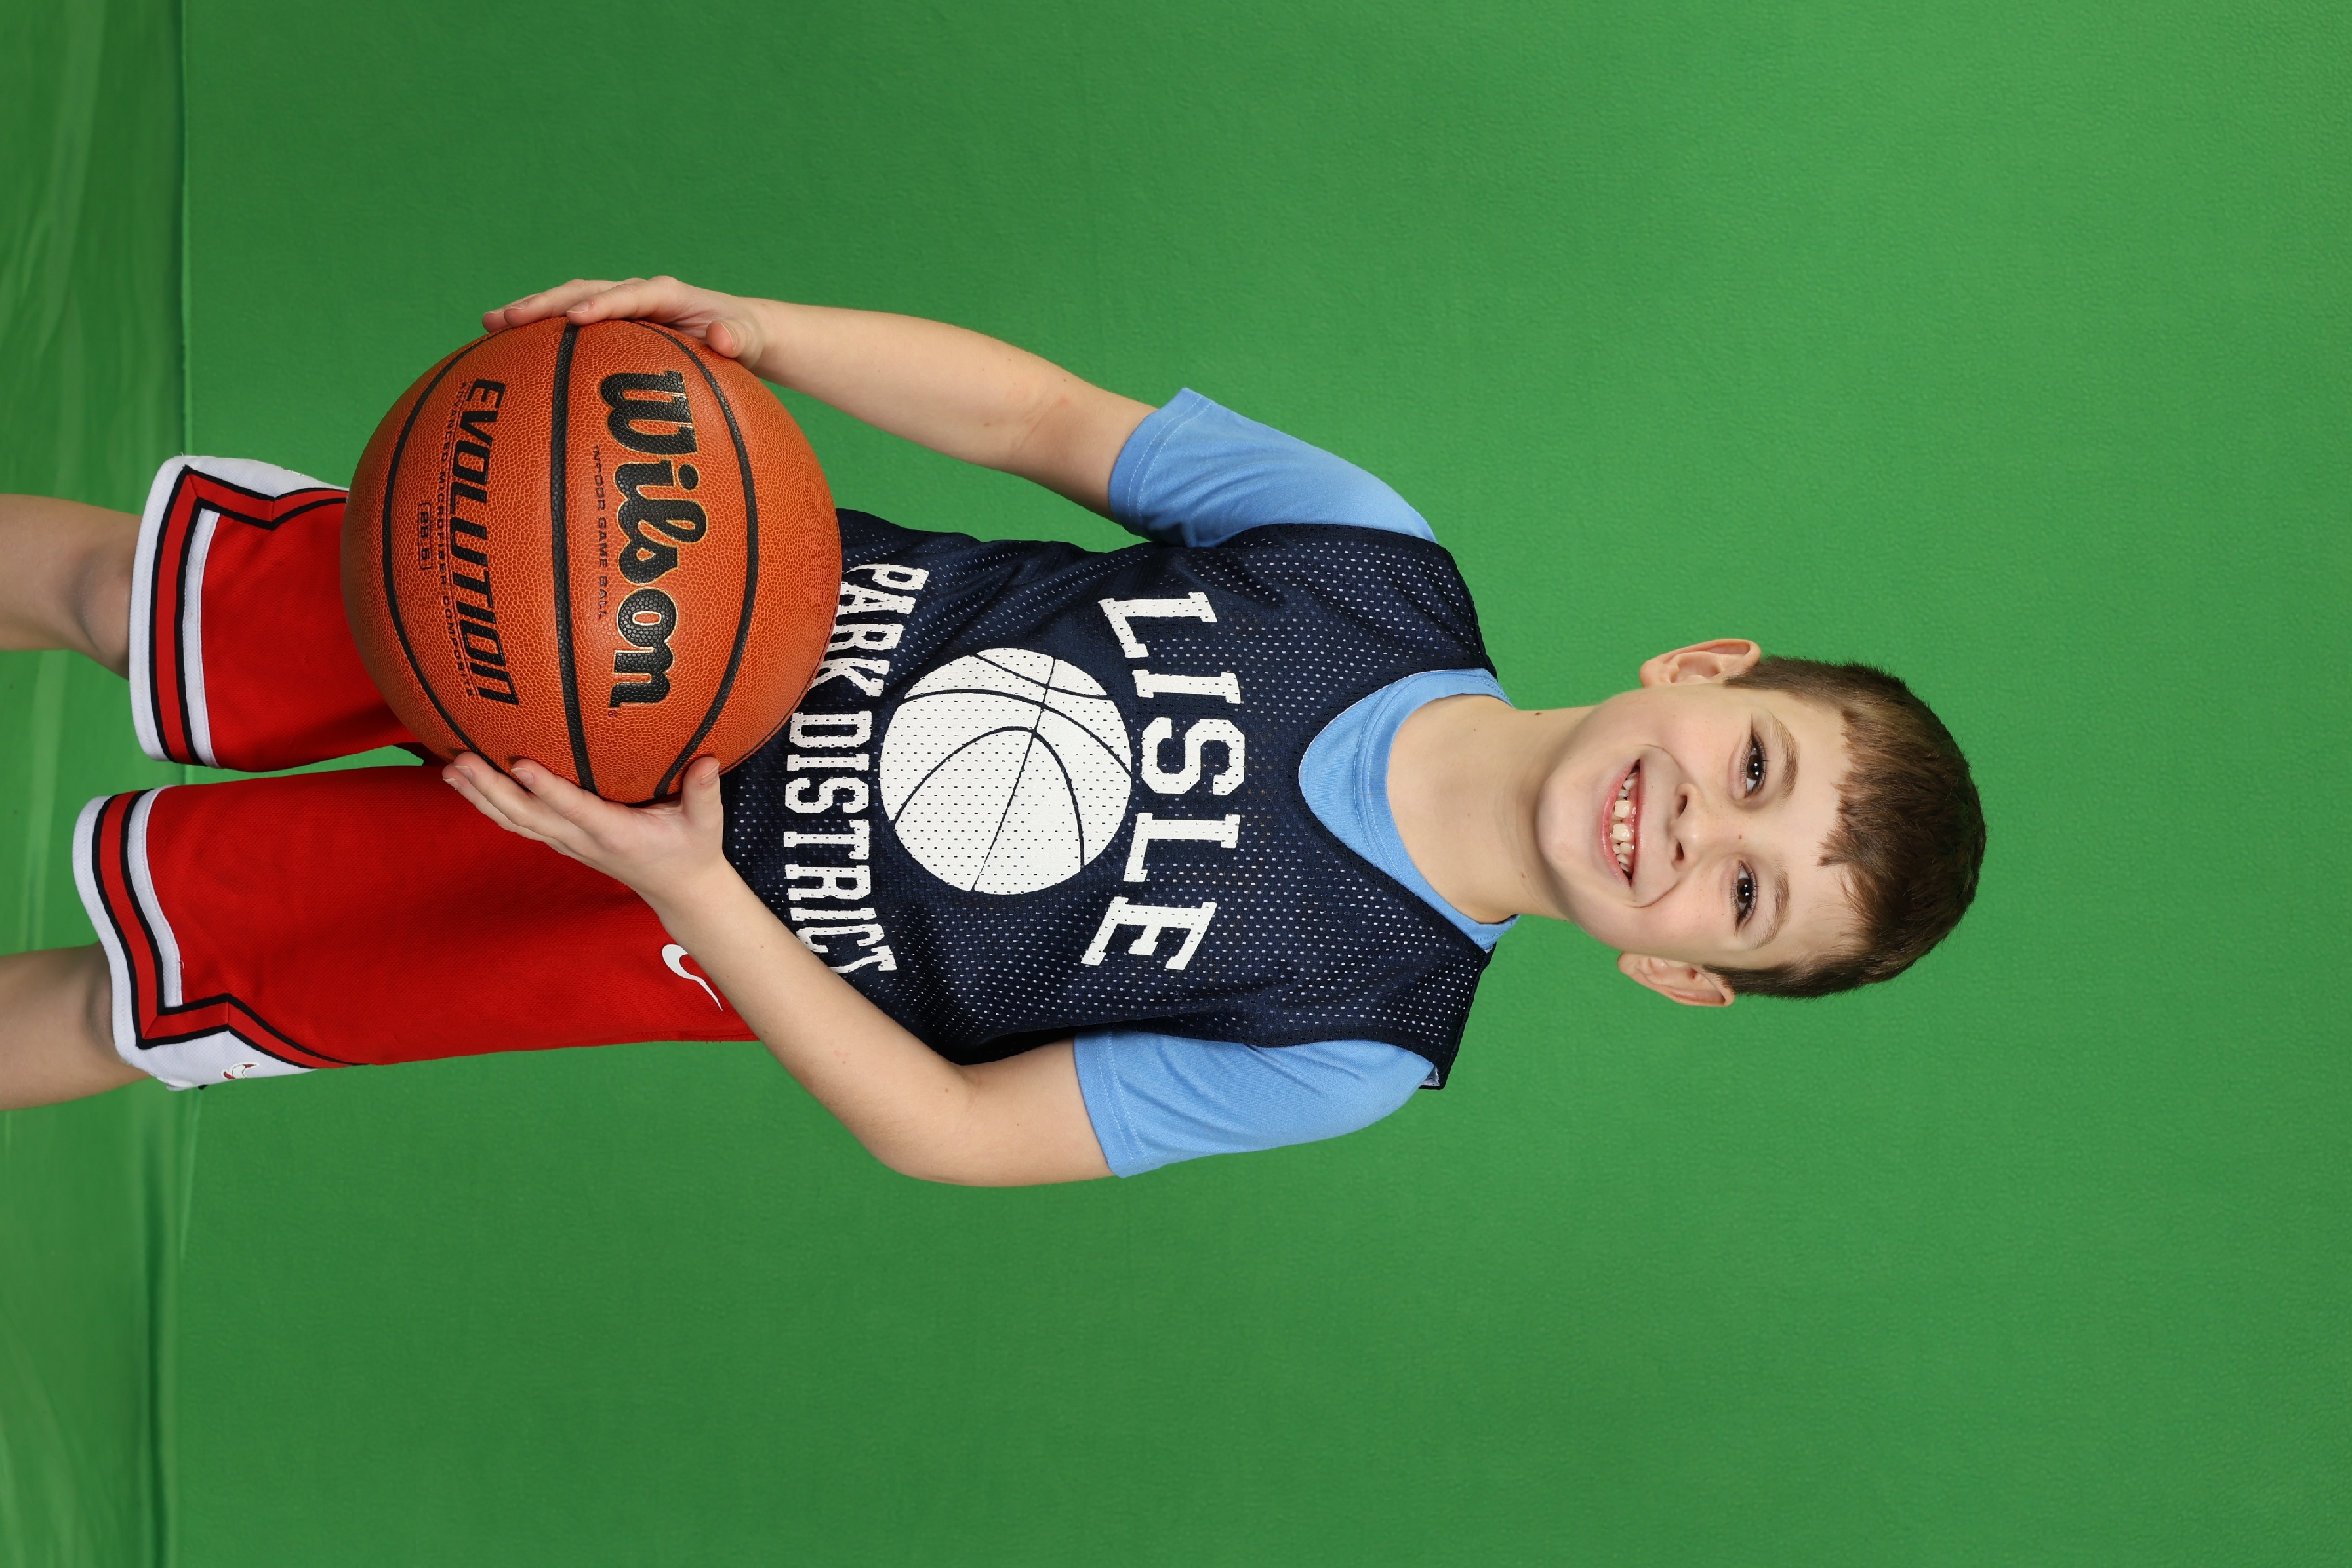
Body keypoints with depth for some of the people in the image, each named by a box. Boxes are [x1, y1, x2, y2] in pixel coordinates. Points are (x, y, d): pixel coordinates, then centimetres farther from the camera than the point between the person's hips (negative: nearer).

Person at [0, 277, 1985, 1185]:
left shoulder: (1356, 1049, -21)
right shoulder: (1373, 559, -16)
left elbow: (947, 1129, -18)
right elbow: (1044, 412, -7)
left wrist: (686, 884, -32)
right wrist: (738, 330, -24)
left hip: (715, 937, -1)